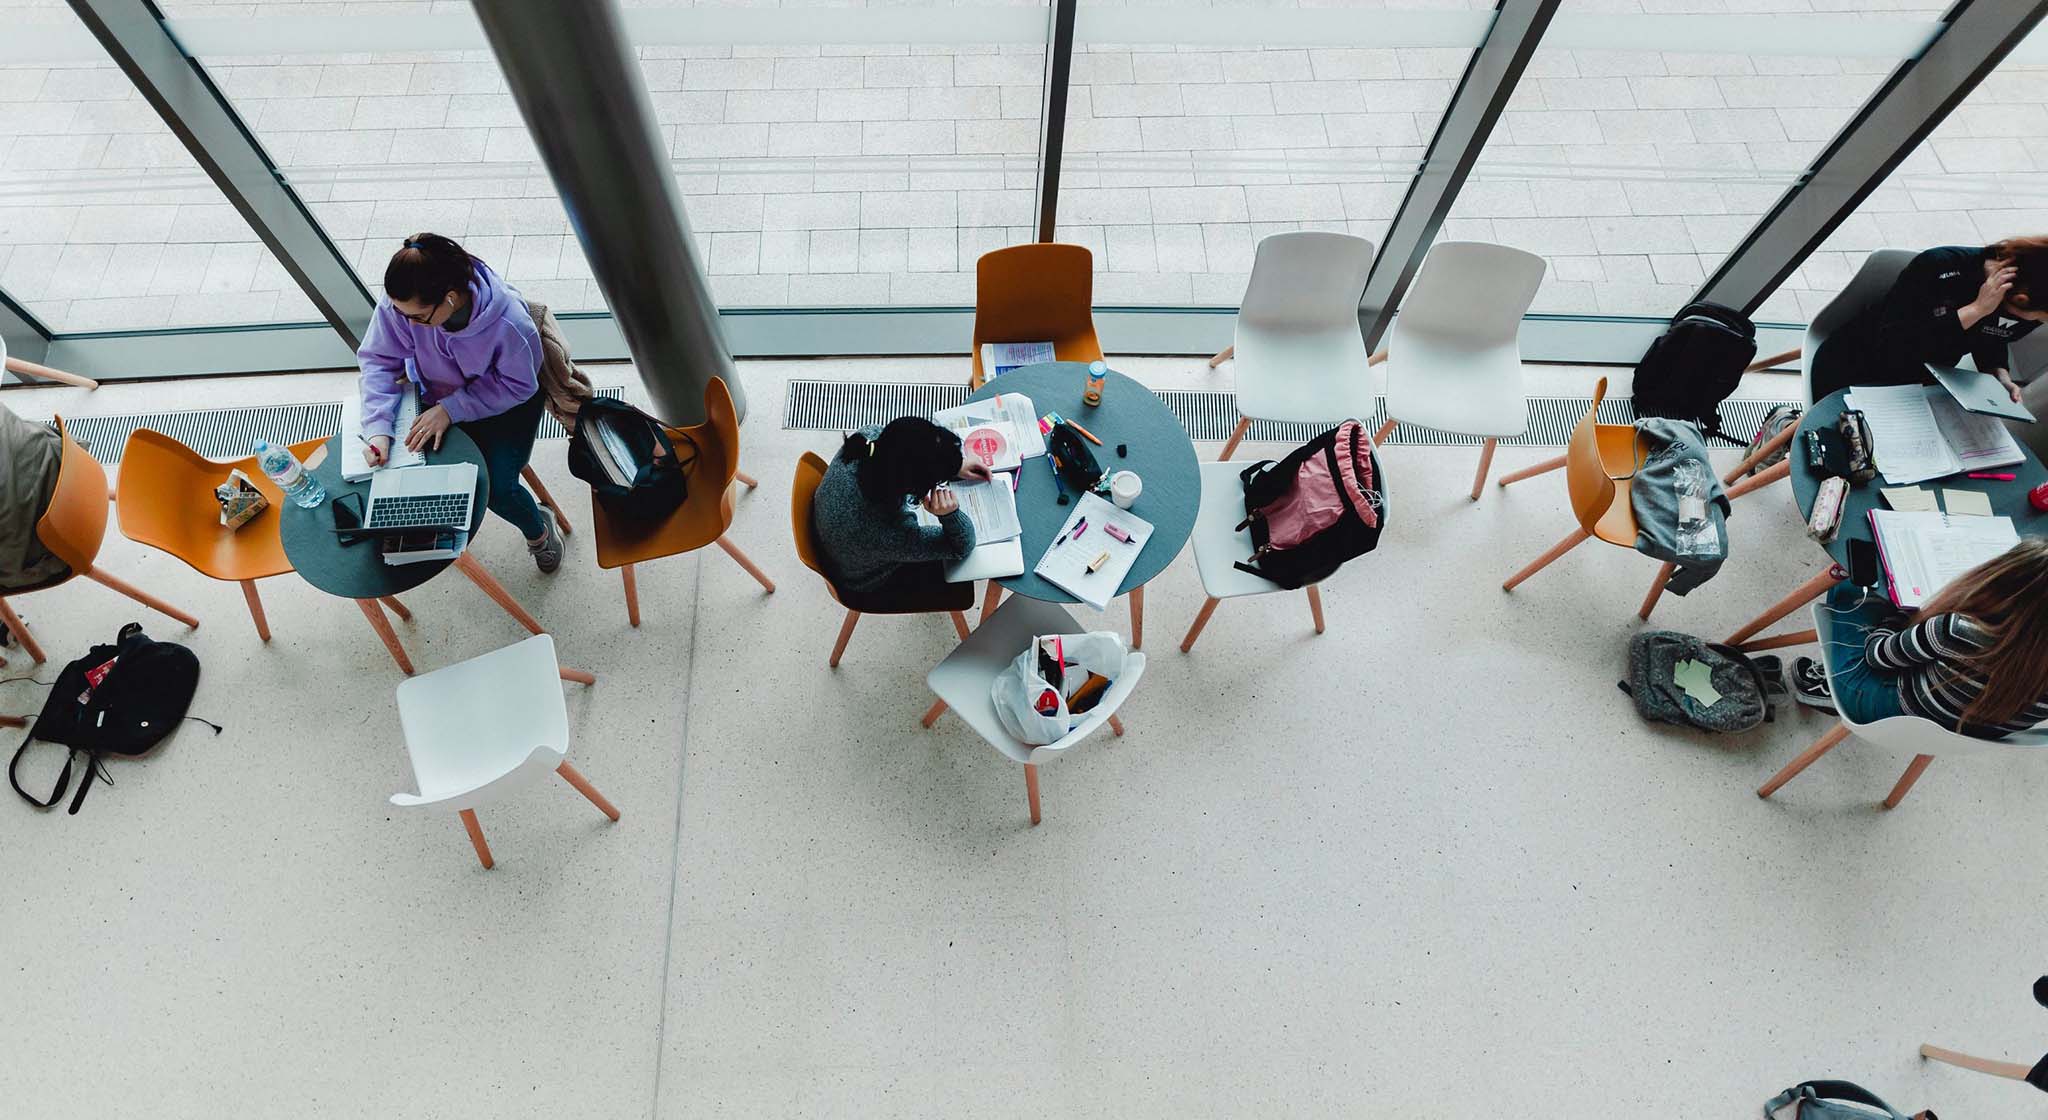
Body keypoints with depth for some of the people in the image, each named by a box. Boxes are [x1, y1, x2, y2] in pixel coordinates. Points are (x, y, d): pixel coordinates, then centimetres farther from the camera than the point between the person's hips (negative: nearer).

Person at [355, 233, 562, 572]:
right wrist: (378, 428, -28)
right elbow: (378, 359, -15)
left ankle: (538, 528, 18)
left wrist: (451, 410, -31)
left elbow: (518, 386, -23)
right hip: (439, 393, 4)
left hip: (504, 401, -4)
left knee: (497, 488, -16)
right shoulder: (399, 303, -27)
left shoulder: (509, 323, -37)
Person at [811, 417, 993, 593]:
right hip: (870, 584, -5)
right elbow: (962, 546, -29)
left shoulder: (867, 438, -33)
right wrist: (950, 514, -48)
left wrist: (954, 466, -10)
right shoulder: (888, 536, -47)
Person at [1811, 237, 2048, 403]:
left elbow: (1992, 341, 9)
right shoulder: (1938, 267, -31)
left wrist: (2000, 375, -11)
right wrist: (1975, 309, -40)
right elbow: (1889, 351, -39)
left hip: (1922, 384, 6)